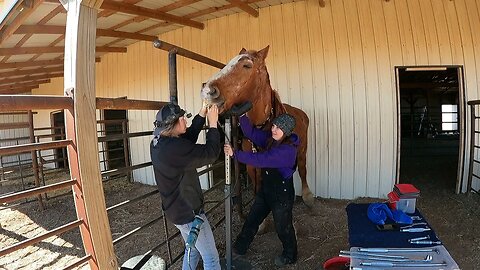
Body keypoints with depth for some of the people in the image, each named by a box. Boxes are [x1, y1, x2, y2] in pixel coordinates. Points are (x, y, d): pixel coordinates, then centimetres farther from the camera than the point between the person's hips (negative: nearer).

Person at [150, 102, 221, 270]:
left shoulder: (158, 143, -1)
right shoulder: (175, 148, -31)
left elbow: (189, 137, 8)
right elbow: (211, 153, -25)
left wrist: (202, 114, 3)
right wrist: (213, 124, -14)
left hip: (176, 210, 9)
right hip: (189, 212, -9)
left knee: (192, 250, 28)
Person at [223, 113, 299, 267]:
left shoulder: (288, 150, -29)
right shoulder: (270, 139, -4)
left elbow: (260, 160, -36)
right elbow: (251, 133, -7)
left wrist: (234, 154, -37)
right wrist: (242, 116, -21)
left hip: (282, 193, -8)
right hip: (266, 189, 8)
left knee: (283, 226, 13)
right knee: (252, 219, 18)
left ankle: (289, 256, 38)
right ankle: (239, 248, 37)